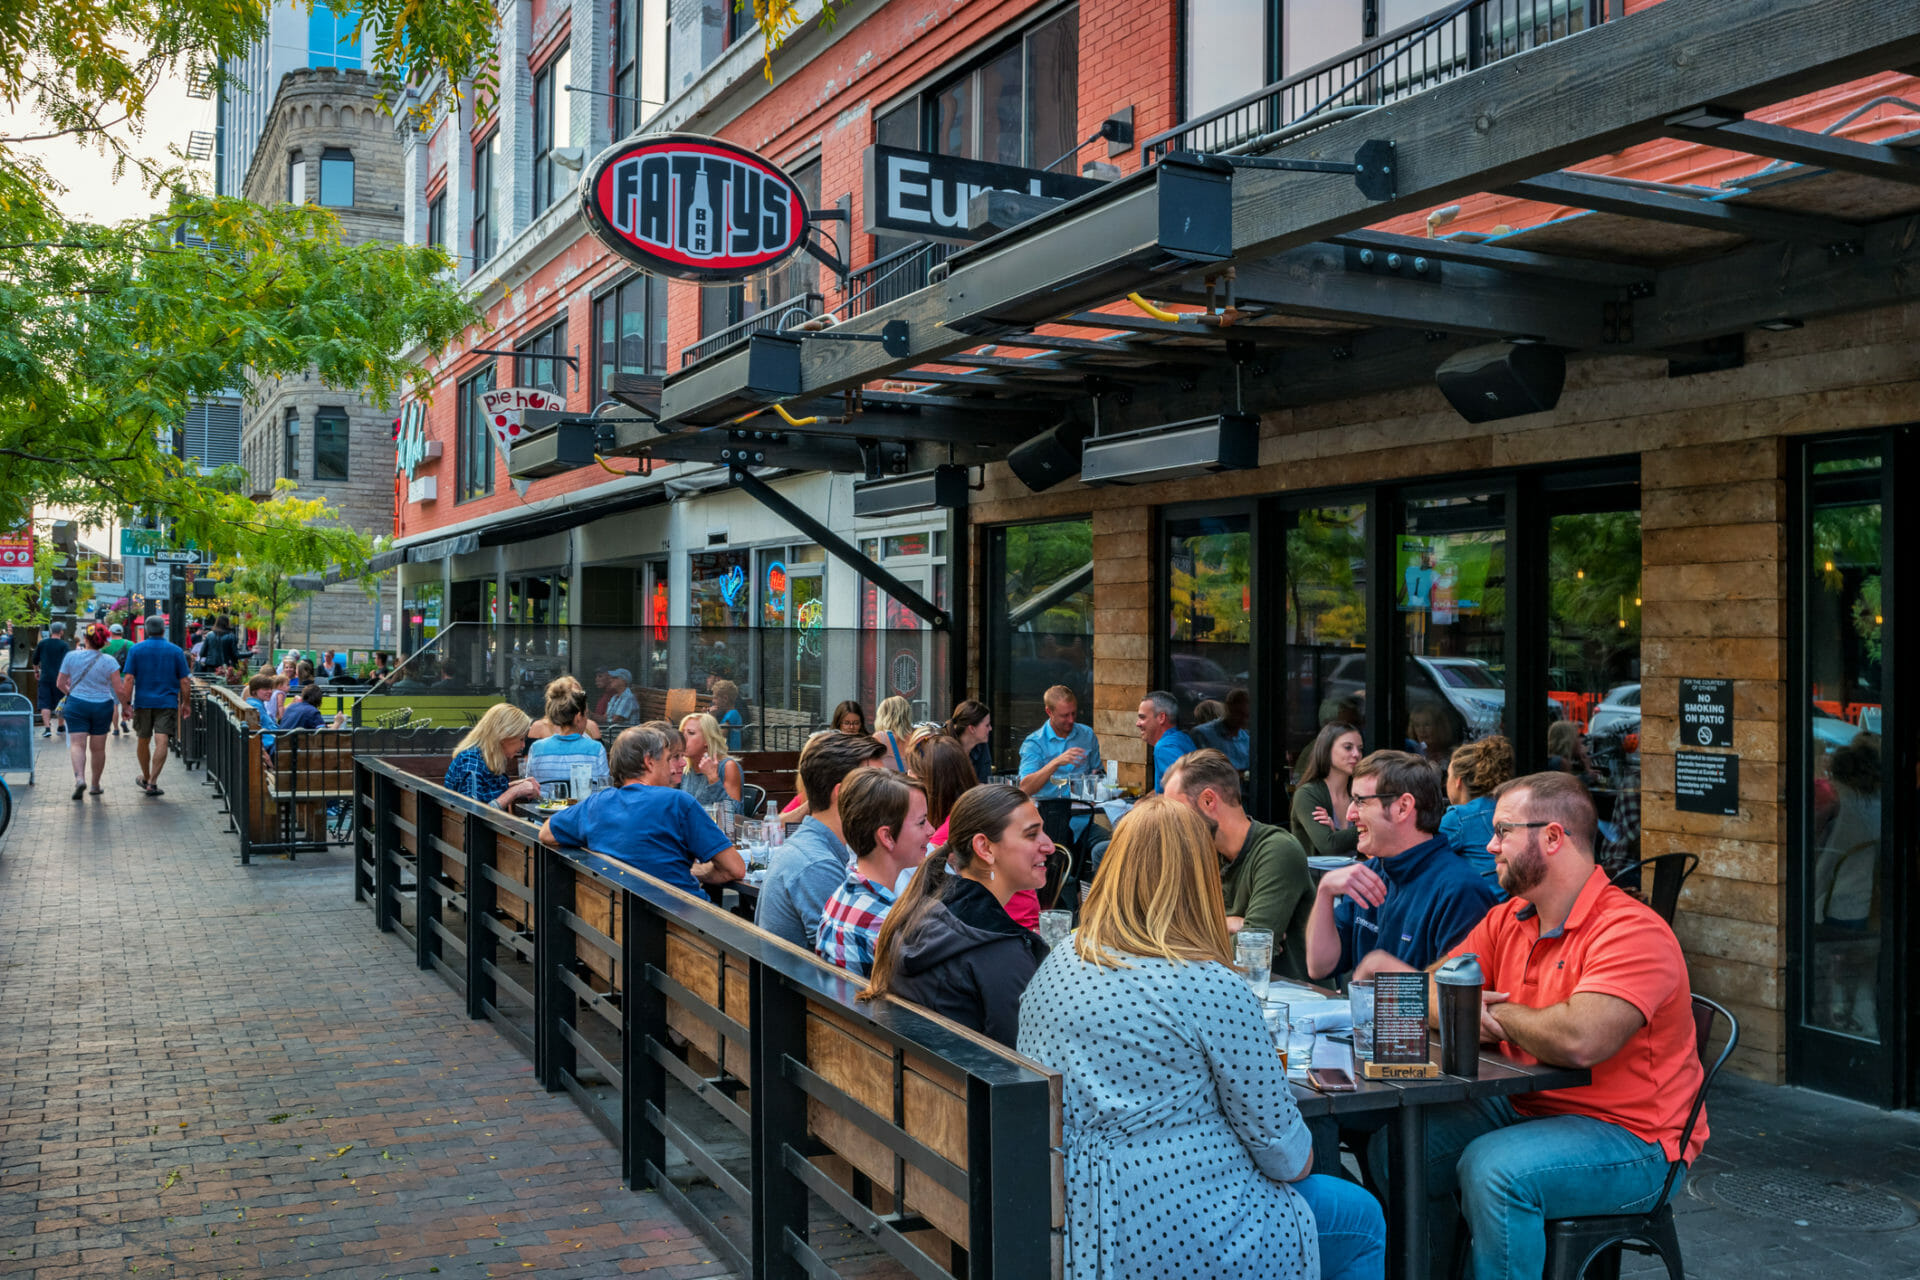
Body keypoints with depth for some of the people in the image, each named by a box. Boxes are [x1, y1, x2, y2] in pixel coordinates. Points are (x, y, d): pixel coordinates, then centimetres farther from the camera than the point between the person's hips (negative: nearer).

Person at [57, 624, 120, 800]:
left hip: (76, 706, 0)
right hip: (102, 706, 0)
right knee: (98, 747, 11)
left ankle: (79, 778, -28)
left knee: (77, 744, -4)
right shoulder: (109, 661, -6)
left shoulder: (71, 656, -3)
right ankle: (95, 785, 21)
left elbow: (60, 684, 5)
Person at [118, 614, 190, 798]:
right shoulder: (176, 651, 2)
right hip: (168, 703, -2)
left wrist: (125, 703, -2)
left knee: (144, 741, 16)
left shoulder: (135, 650, 2)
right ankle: (152, 783, -17)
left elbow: (128, 679, -5)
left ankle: (145, 778, 33)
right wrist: (185, 704, 12)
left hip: (143, 702, 2)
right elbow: (184, 682, 1)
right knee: (161, 742, -8)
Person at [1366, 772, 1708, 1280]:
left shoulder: (1631, 931, -20)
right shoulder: (1506, 920, 7)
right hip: (1524, 1107, 8)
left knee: (1493, 1168, -31)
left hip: (1629, 1137, -8)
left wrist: (1497, 1014, -14)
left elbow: (1579, 1041, -34)